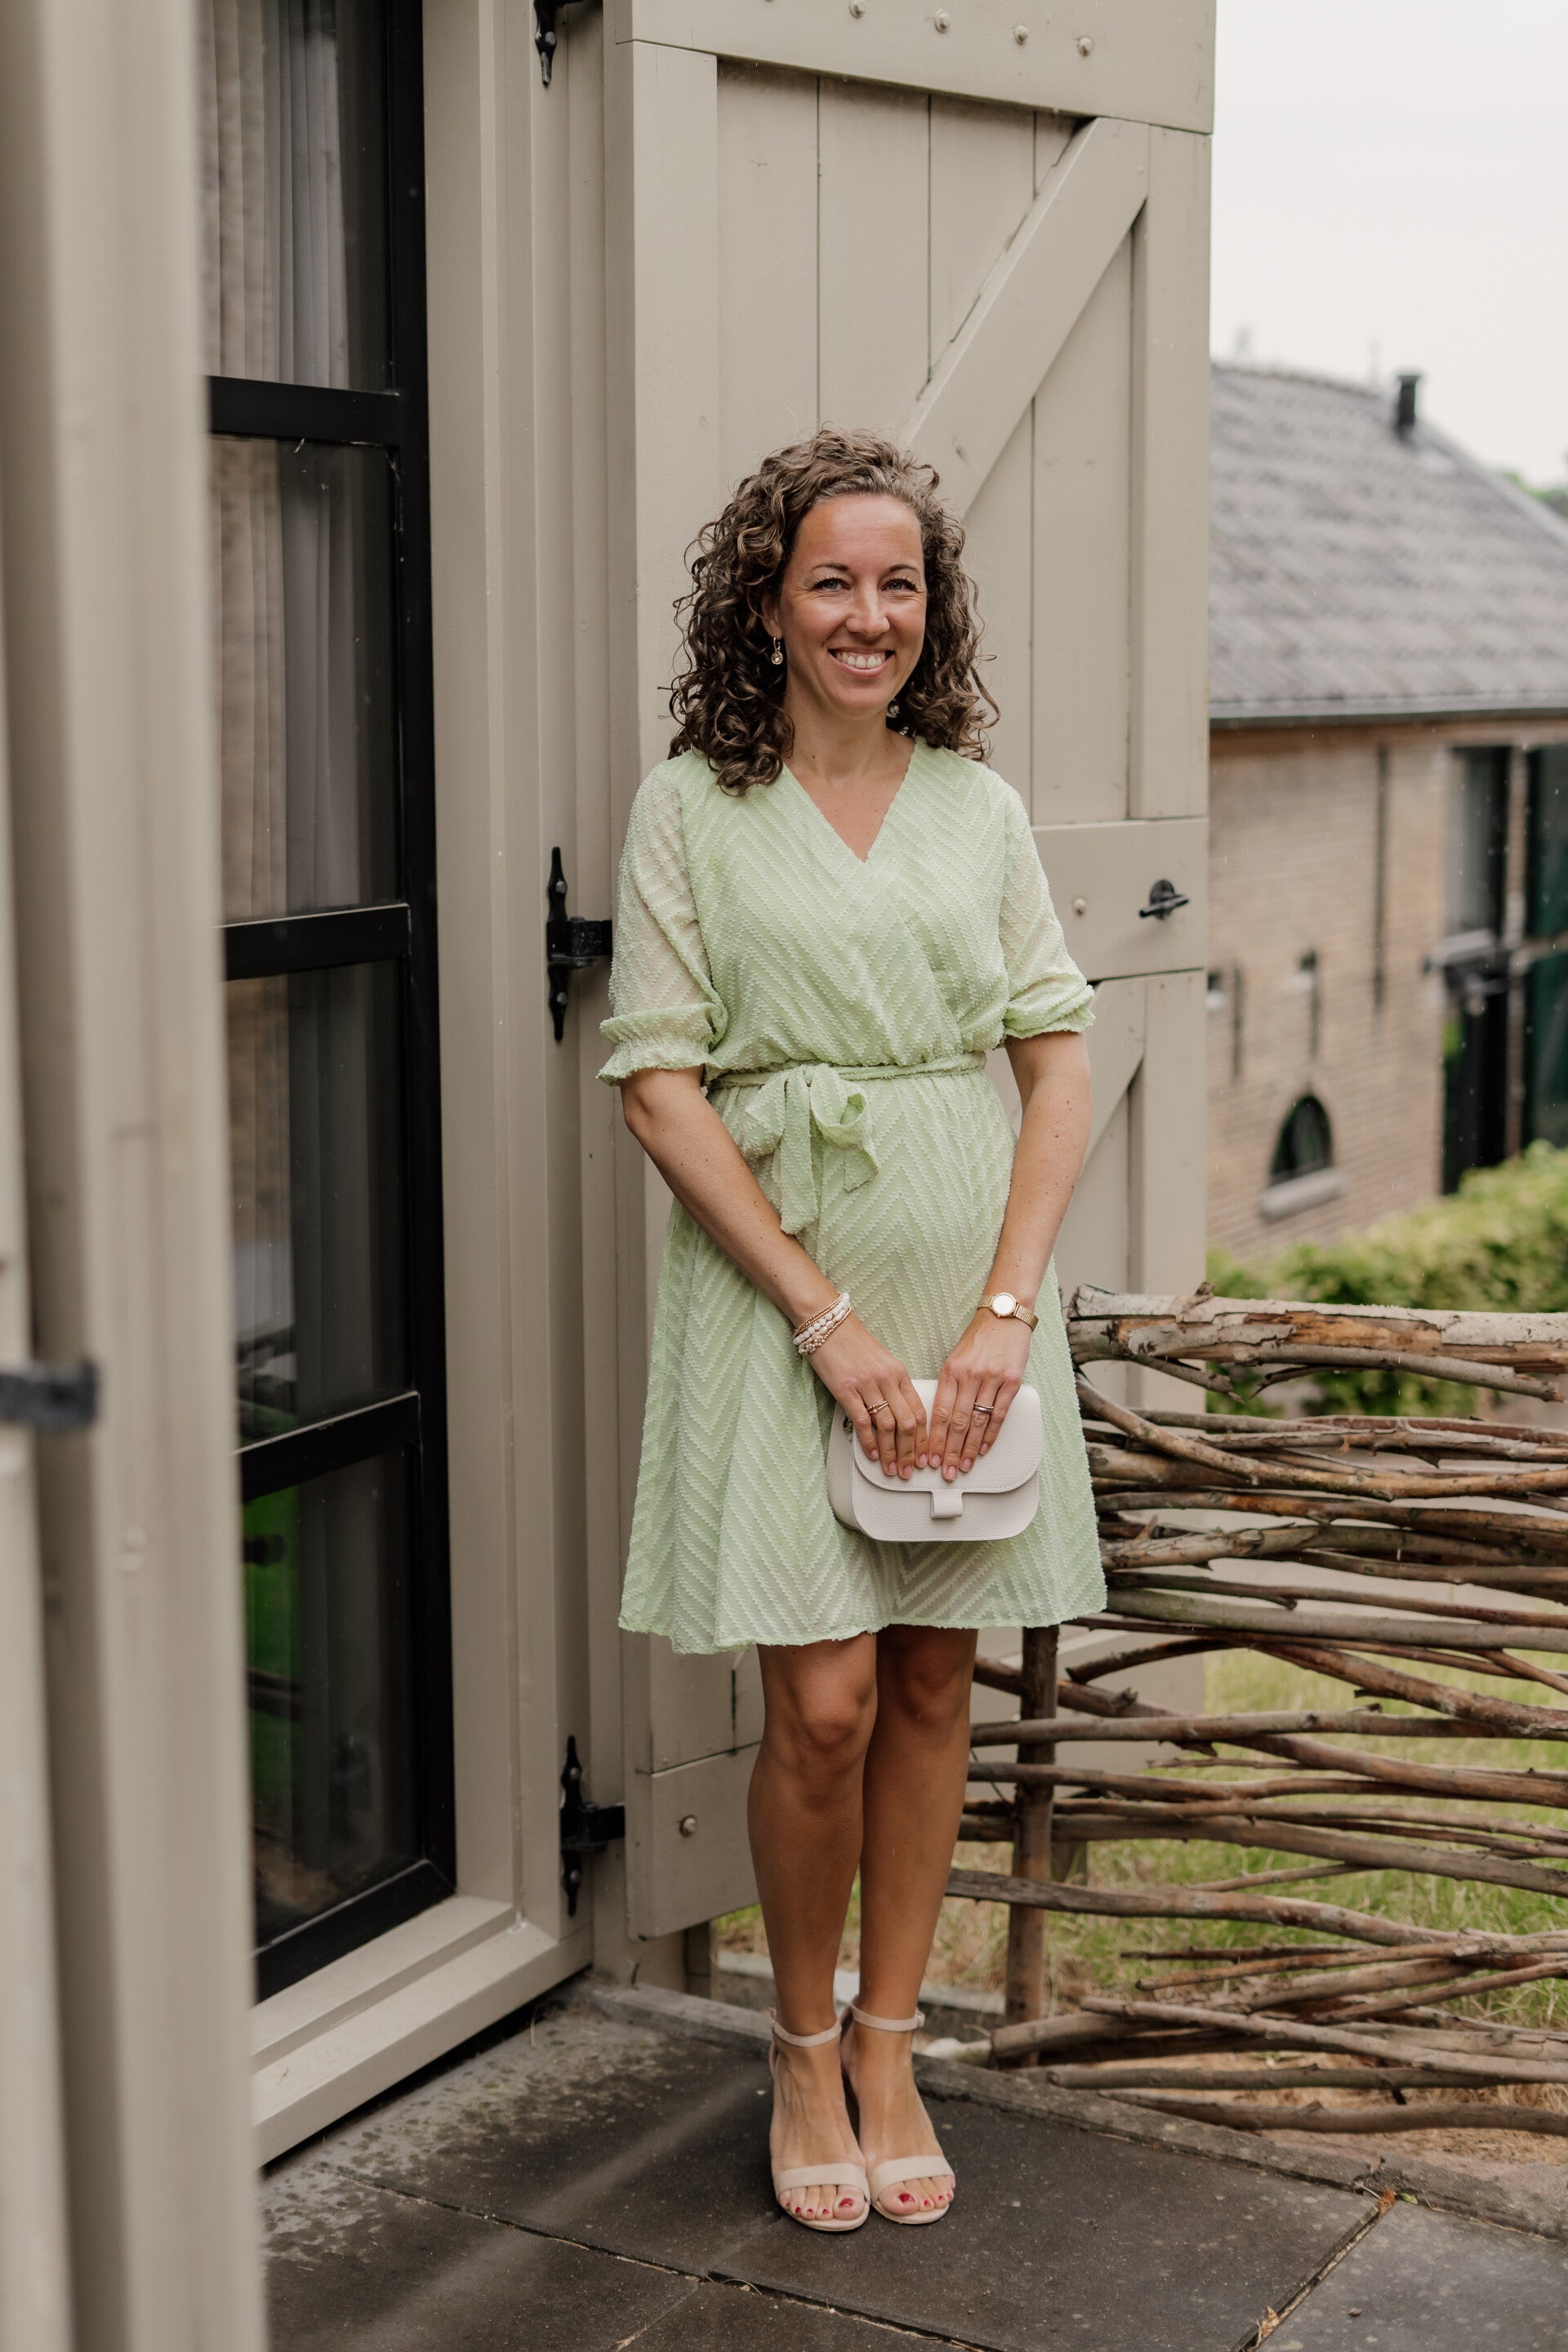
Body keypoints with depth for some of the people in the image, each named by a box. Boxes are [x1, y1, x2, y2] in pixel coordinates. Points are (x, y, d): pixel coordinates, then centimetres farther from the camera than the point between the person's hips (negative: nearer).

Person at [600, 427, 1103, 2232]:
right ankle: (802, 2049, 20)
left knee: (932, 1690, 8)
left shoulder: (979, 803, 8)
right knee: (823, 1705, -5)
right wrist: (829, 1318, -14)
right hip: (776, 1282, -3)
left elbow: (1061, 1057, 4)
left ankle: (888, 2048, 25)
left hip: (972, 1282, 3)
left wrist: (1006, 1307, -9)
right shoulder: (691, 806, -1)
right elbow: (658, 1084, -7)